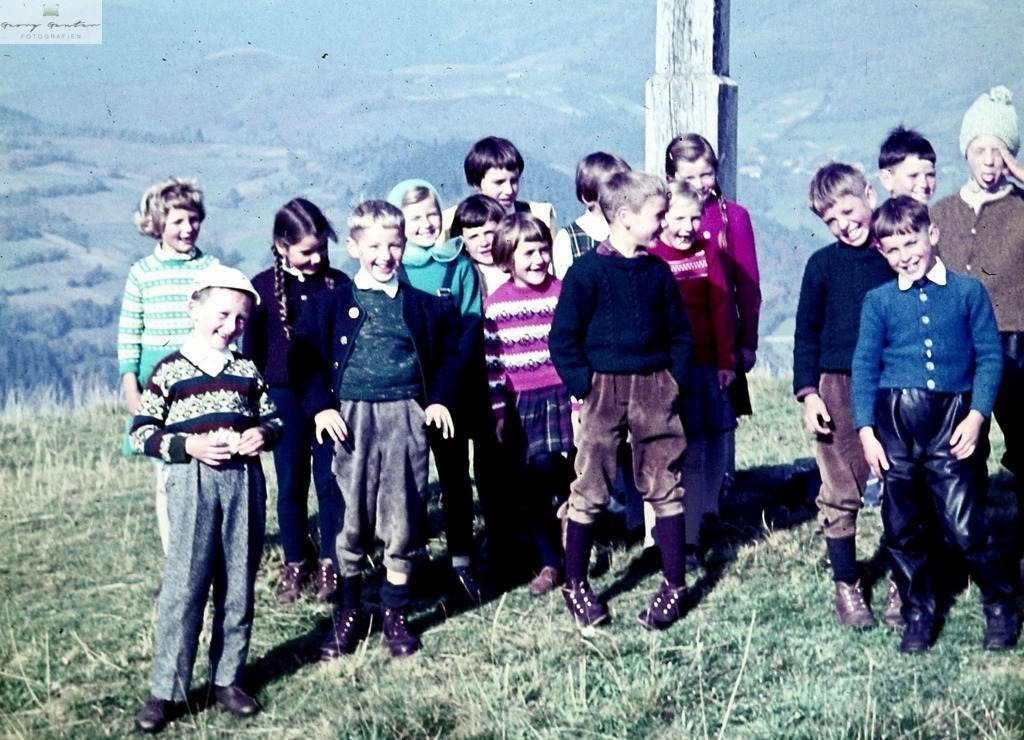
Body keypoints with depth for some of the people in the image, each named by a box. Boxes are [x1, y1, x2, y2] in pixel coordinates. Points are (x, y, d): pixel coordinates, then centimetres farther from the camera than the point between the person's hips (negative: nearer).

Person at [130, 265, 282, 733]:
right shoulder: (170, 371, -1)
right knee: (183, 586, -6)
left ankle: (227, 680, 18)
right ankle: (167, 690, 1)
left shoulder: (247, 371, 12)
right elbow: (141, 433, -2)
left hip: (244, 482, 4)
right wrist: (188, 446, -15)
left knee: (239, 586, 7)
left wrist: (263, 434, -5)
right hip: (192, 483, -4)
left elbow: (273, 419, 18)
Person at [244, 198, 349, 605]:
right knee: (291, 485, 8)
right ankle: (295, 564, 19)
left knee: (330, 481, 3)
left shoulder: (338, 284, 1)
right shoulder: (264, 286, -1)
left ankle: (330, 563, 14)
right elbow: (252, 347, 5)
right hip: (285, 398, 0)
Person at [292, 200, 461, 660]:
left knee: (402, 520, 3)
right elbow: (304, 358, 3)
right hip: (352, 418, -1)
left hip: (406, 417, 1)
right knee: (350, 519, 2)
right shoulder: (331, 304, 4)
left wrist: (440, 399, 2)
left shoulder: (423, 305, 8)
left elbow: (450, 354, 15)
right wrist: (320, 406, -9)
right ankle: (348, 613, 16)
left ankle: (396, 615, 15)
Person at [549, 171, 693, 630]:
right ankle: (575, 583, 14)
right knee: (590, 491, 1)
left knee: (665, 487, 7)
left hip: (656, 389, 4)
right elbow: (563, 338, -6)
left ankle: (674, 584, 16)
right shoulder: (588, 271, -7)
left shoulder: (658, 272, 6)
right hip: (603, 390, -4)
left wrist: (675, 380, 4)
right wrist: (584, 386, -11)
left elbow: (680, 331, 14)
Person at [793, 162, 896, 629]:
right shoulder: (823, 265, 3)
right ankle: (846, 586, 16)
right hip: (838, 388, 0)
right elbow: (806, 333, 6)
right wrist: (807, 392, -2)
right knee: (840, 495, 3)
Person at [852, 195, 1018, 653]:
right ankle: (918, 615, 24)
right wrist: (866, 430, 0)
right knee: (902, 529, 8)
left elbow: (990, 356, 3)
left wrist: (977, 415, -8)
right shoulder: (879, 301, 8)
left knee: (965, 525, -6)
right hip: (895, 420, 2)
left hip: (953, 419, -2)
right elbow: (864, 366, 7)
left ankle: (1001, 609, 15)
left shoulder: (968, 292, 4)